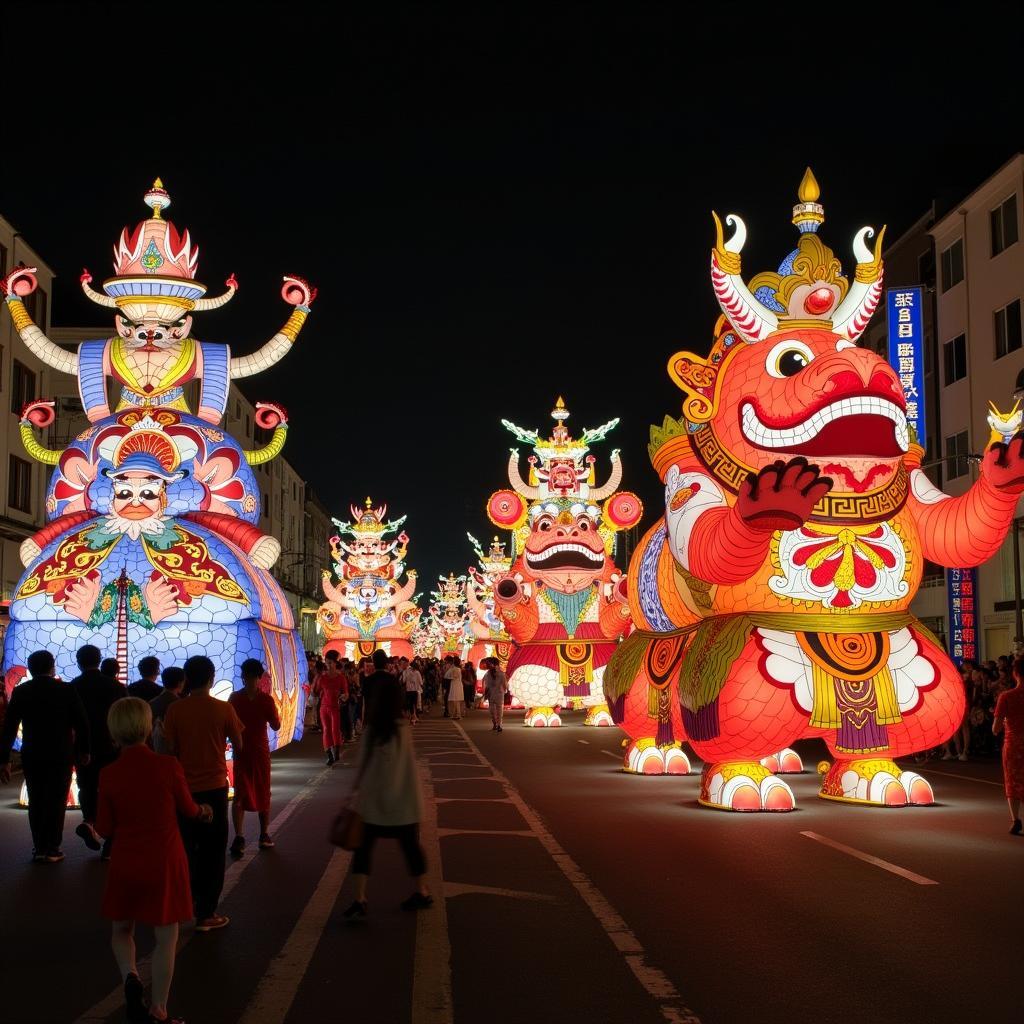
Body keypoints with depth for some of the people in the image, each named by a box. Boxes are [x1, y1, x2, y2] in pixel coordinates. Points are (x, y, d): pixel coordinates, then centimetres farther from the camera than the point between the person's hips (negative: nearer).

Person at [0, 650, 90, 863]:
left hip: (31, 757, 2)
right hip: (61, 756, -2)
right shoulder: (67, 690, -7)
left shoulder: (20, 692, -1)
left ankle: (39, 849, 15)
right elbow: (81, 724, -6)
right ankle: (52, 850, 4)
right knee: (56, 802, 5)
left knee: (36, 802, 13)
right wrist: (83, 751, 7)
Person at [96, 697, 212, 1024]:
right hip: (165, 862, -1)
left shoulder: (109, 775, -11)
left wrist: (95, 822, 20)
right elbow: (188, 809, 2)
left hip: (125, 864, 1)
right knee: (166, 936, 11)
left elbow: (105, 829, -4)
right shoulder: (168, 767, -13)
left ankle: (130, 976, -5)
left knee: (122, 929, 22)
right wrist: (203, 810, 24)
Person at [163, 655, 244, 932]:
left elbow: (170, 749, -5)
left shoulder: (175, 710, -7)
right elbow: (238, 747, -1)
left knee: (184, 848, 18)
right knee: (212, 851, 8)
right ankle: (205, 913, 8)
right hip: (214, 786, -2)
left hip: (184, 787, 2)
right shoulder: (223, 709, -10)